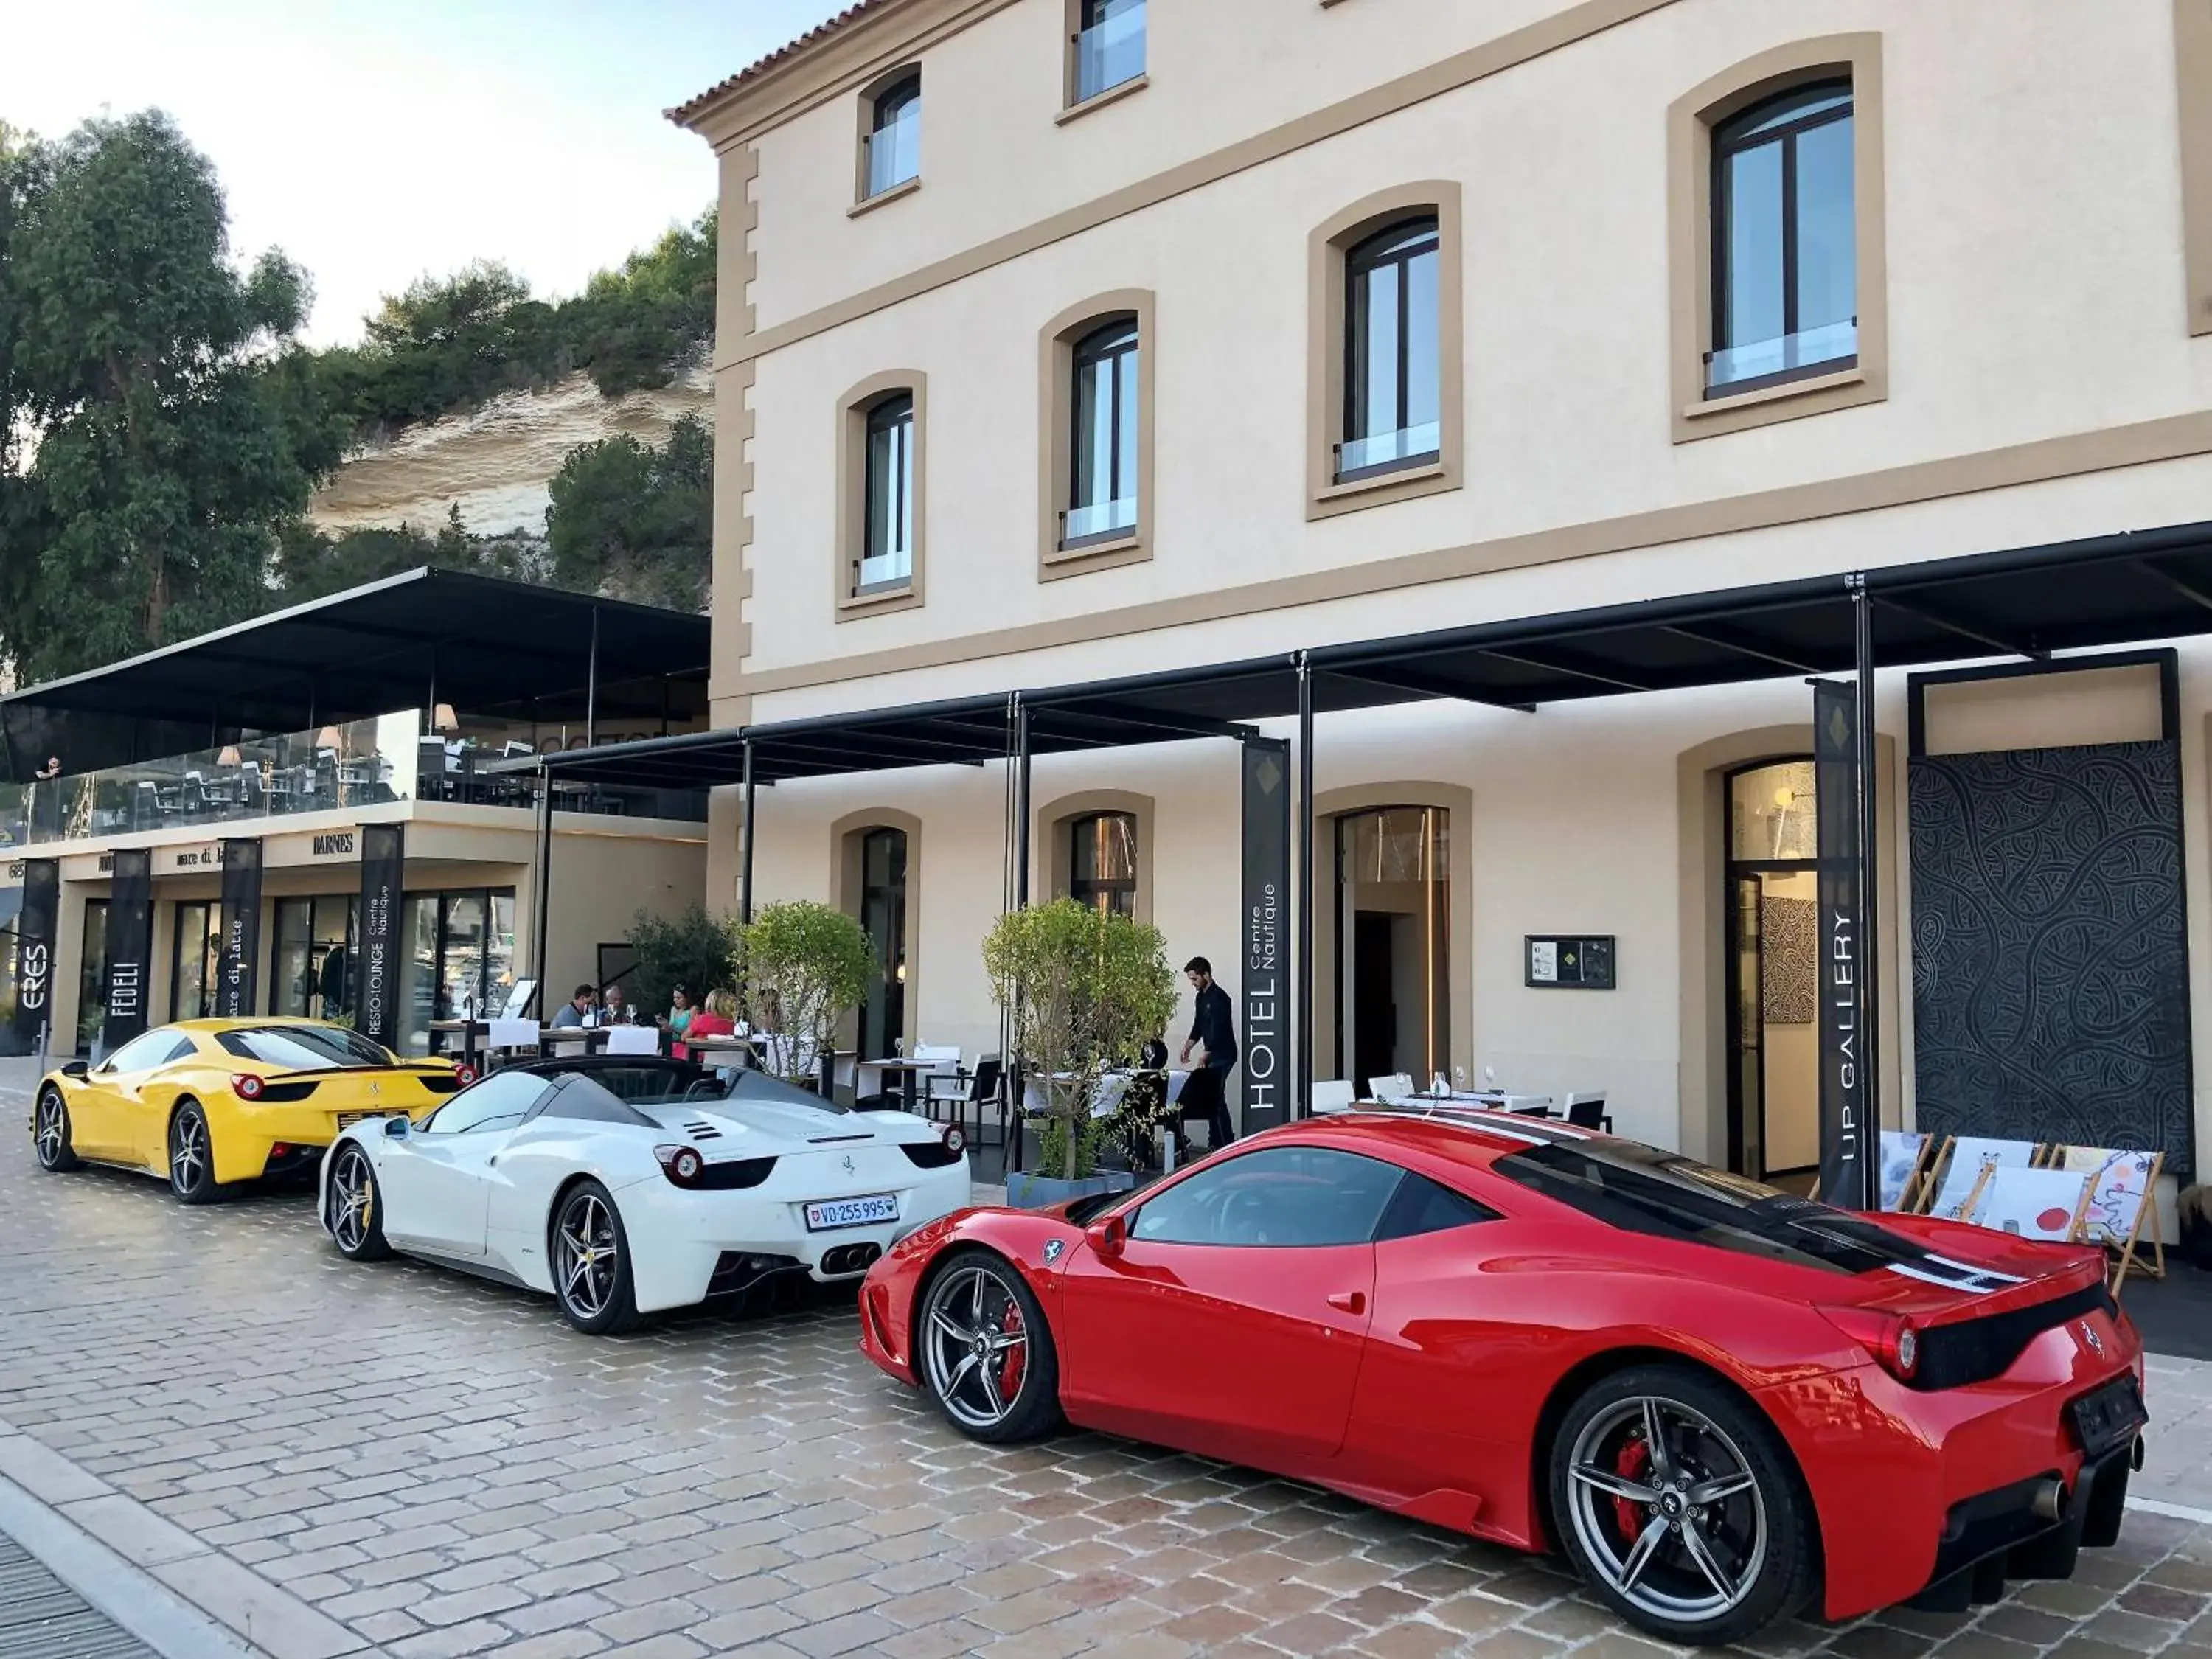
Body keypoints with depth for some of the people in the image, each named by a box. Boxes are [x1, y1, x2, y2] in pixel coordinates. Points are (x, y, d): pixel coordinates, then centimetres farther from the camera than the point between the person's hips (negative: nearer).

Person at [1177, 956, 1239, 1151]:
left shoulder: (1219, 998, -16)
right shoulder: (1201, 998, 13)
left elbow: (1218, 1032, -20)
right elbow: (1198, 1027, 20)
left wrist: (1205, 1057, -21)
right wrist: (1187, 1047, 7)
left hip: (1222, 1055, -9)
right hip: (1213, 1056, 9)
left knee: (1216, 1098, -12)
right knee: (1210, 1098, 9)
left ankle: (1227, 1142, -10)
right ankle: (1216, 1142, 13)